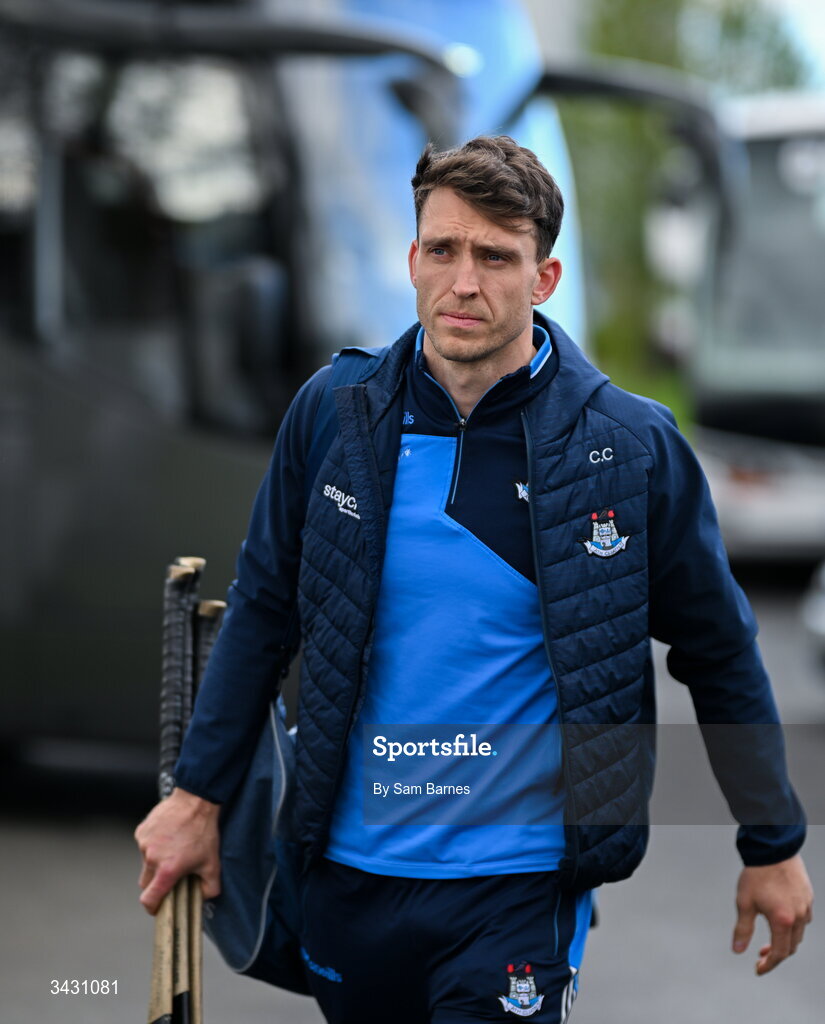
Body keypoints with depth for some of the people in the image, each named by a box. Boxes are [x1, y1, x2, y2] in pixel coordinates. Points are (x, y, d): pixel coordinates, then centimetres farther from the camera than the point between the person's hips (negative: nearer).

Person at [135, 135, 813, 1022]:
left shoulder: (631, 448, -8)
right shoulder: (335, 414, -1)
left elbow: (719, 656, 2)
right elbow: (264, 612, 10)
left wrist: (772, 846, 7)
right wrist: (198, 795, 9)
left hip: (519, 885, -3)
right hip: (347, 872, 3)